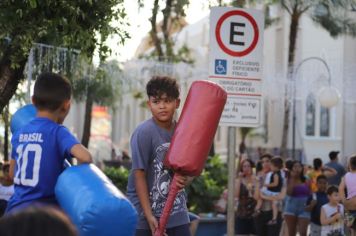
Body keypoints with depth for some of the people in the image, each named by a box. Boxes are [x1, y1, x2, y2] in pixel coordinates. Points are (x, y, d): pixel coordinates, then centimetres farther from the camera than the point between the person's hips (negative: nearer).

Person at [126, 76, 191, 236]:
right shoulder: (143, 132, -14)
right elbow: (139, 175, -16)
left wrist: (185, 179, -11)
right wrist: (149, 215, -20)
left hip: (177, 215, 6)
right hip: (145, 216, -5)